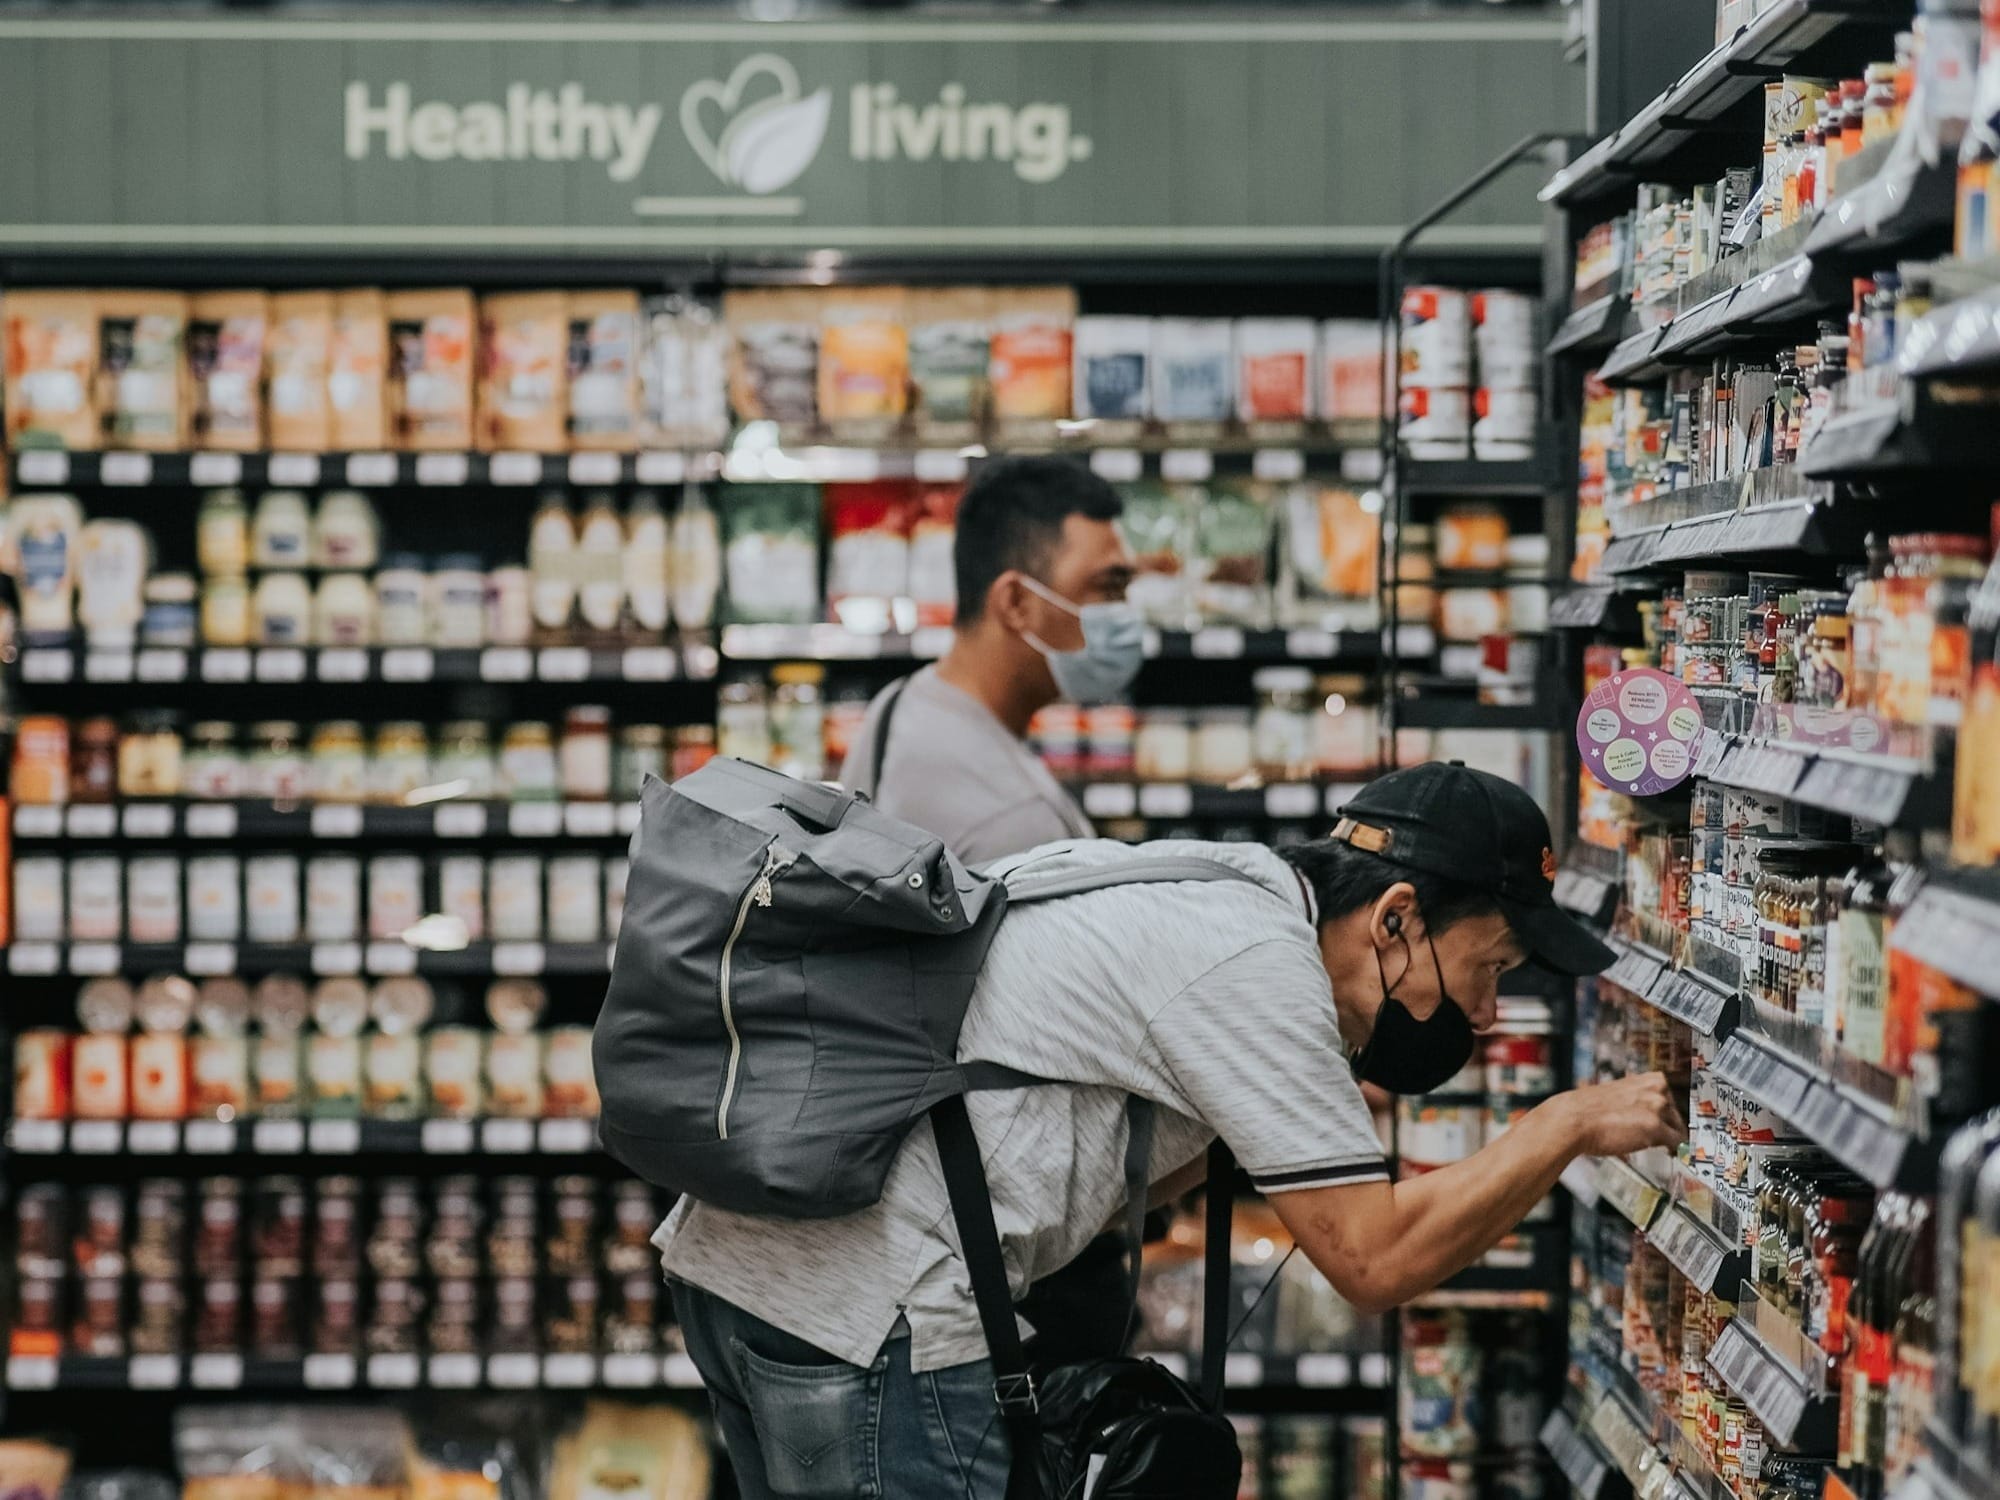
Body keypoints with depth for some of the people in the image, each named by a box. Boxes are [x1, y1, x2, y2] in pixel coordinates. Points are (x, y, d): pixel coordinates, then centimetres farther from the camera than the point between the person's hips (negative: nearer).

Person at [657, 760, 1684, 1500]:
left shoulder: (1207, 884, 15)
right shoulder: (1255, 961, -13)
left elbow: (1144, 1180, 21)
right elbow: (1375, 1260, -13)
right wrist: (1571, 1125, -3)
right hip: (863, 1323, -10)